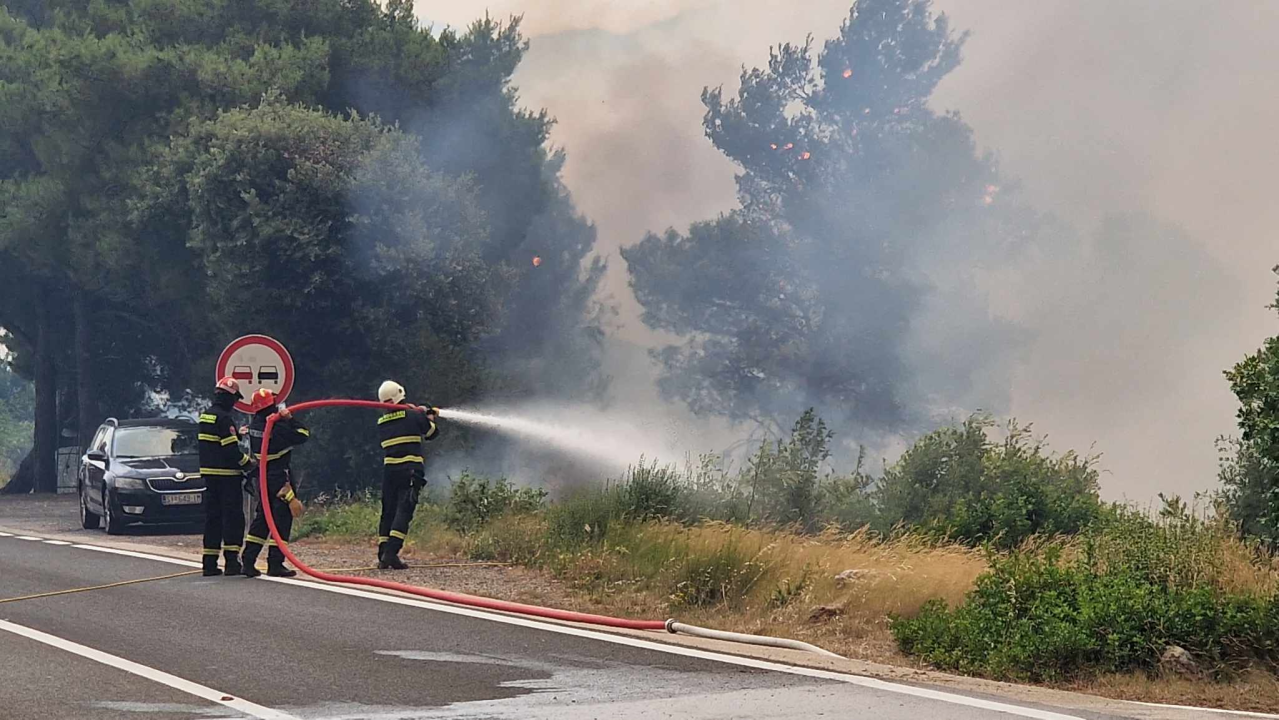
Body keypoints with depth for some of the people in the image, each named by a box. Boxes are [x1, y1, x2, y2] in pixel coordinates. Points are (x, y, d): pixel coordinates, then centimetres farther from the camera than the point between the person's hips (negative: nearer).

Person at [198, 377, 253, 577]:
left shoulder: (204, 416, 12)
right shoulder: (224, 418, -15)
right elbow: (231, 450, -19)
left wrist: (237, 433, 18)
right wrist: (249, 465, -8)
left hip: (208, 474, 8)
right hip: (226, 475, -8)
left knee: (212, 517, 11)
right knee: (233, 517, -4)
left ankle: (210, 563, 10)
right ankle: (232, 560, -8)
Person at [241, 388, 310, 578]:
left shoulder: (254, 426, 4)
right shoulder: (277, 427, -19)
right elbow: (303, 435, -14)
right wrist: (290, 418, -10)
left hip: (262, 477, 8)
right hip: (279, 478, -8)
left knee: (261, 519, 14)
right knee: (282, 520, -2)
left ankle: (248, 562, 10)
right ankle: (275, 564, -4)